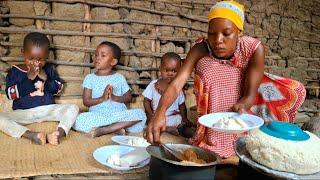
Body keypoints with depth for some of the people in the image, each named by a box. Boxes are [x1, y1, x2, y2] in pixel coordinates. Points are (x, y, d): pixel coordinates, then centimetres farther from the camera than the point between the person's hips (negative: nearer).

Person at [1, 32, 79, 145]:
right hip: (23, 113, -1)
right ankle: (31, 135, -46)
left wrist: (46, 79, -10)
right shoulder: (15, 71, 2)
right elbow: (10, 94, -8)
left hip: (48, 110, 2)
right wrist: (29, 79, -17)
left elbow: (59, 88, 9)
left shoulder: (48, 69, 9)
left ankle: (59, 133, -47)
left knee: (73, 108, -22)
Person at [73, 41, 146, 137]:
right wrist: (102, 98, -14)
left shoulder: (119, 78, 12)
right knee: (78, 120, -31)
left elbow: (128, 97, 11)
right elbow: (86, 101, 4)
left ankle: (103, 130, -28)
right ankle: (117, 127, -29)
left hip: (119, 114, 2)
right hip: (97, 116, -1)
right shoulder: (90, 78, 11)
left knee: (140, 113, -26)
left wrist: (114, 97, -8)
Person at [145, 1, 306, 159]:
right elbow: (177, 83, -39)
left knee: (294, 91, -16)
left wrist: (237, 108, -53)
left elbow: (250, 95, -30)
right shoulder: (200, 49, -27)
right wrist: (160, 112, -57)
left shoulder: (254, 49, -26)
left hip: (240, 100, 2)